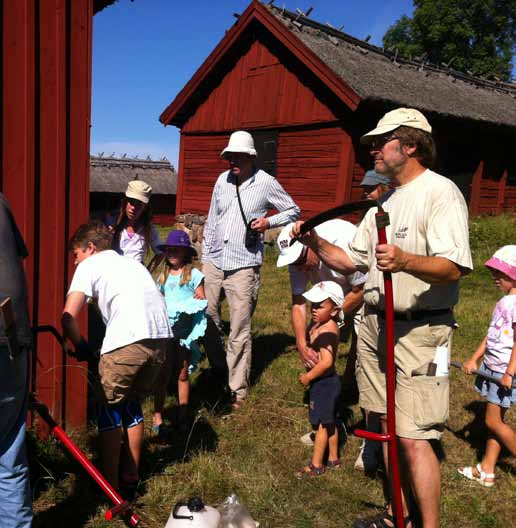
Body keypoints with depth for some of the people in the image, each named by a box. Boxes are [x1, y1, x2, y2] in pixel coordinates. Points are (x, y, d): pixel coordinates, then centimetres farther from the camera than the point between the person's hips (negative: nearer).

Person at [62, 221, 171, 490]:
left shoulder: (89, 266, 12)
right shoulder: (132, 263, 31)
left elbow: (68, 317, -2)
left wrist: (80, 346, 16)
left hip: (127, 340, -6)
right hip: (160, 337, 7)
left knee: (109, 408, 13)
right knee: (133, 404, 25)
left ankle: (109, 482, 21)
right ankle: (131, 472, 35)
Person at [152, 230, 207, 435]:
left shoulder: (194, 274, -3)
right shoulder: (163, 275, 8)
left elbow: (202, 302, 0)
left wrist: (199, 300, -20)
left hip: (185, 331, -2)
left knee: (182, 375, 10)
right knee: (163, 374, 5)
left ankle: (182, 417, 22)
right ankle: (157, 417, 12)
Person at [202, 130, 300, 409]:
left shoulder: (266, 183, -4)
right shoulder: (222, 180, 8)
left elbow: (293, 211, 6)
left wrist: (269, 222, -12)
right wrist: (205, 256, 14)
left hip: (243, 266, -5)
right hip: (214, 262, 5)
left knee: (240, 331, -1)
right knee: (208, 320, 13)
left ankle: (237, 389, 12)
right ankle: (219, 371, 35)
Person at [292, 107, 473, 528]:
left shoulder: (440, 192, -10)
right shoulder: (384, 200, 17)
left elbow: (453, 268, -22)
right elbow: (352, 261, 17)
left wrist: (405, 261, -38)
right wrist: (315, 242, 2)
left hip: (418, 331, -8)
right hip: (375, 323, 8)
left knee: (413, 437, -7)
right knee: (389, 424, 16)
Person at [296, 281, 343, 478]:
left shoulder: (326, 332, -26)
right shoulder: (319, 324, 3)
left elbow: (326, 362, -31)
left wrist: (307, 376, -20)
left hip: (324, 383, -10)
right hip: (327, 382, 10)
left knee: (321, 424, 2)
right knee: (329, 422, 20)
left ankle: (316, 466, 15)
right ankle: (333, 459, 34)